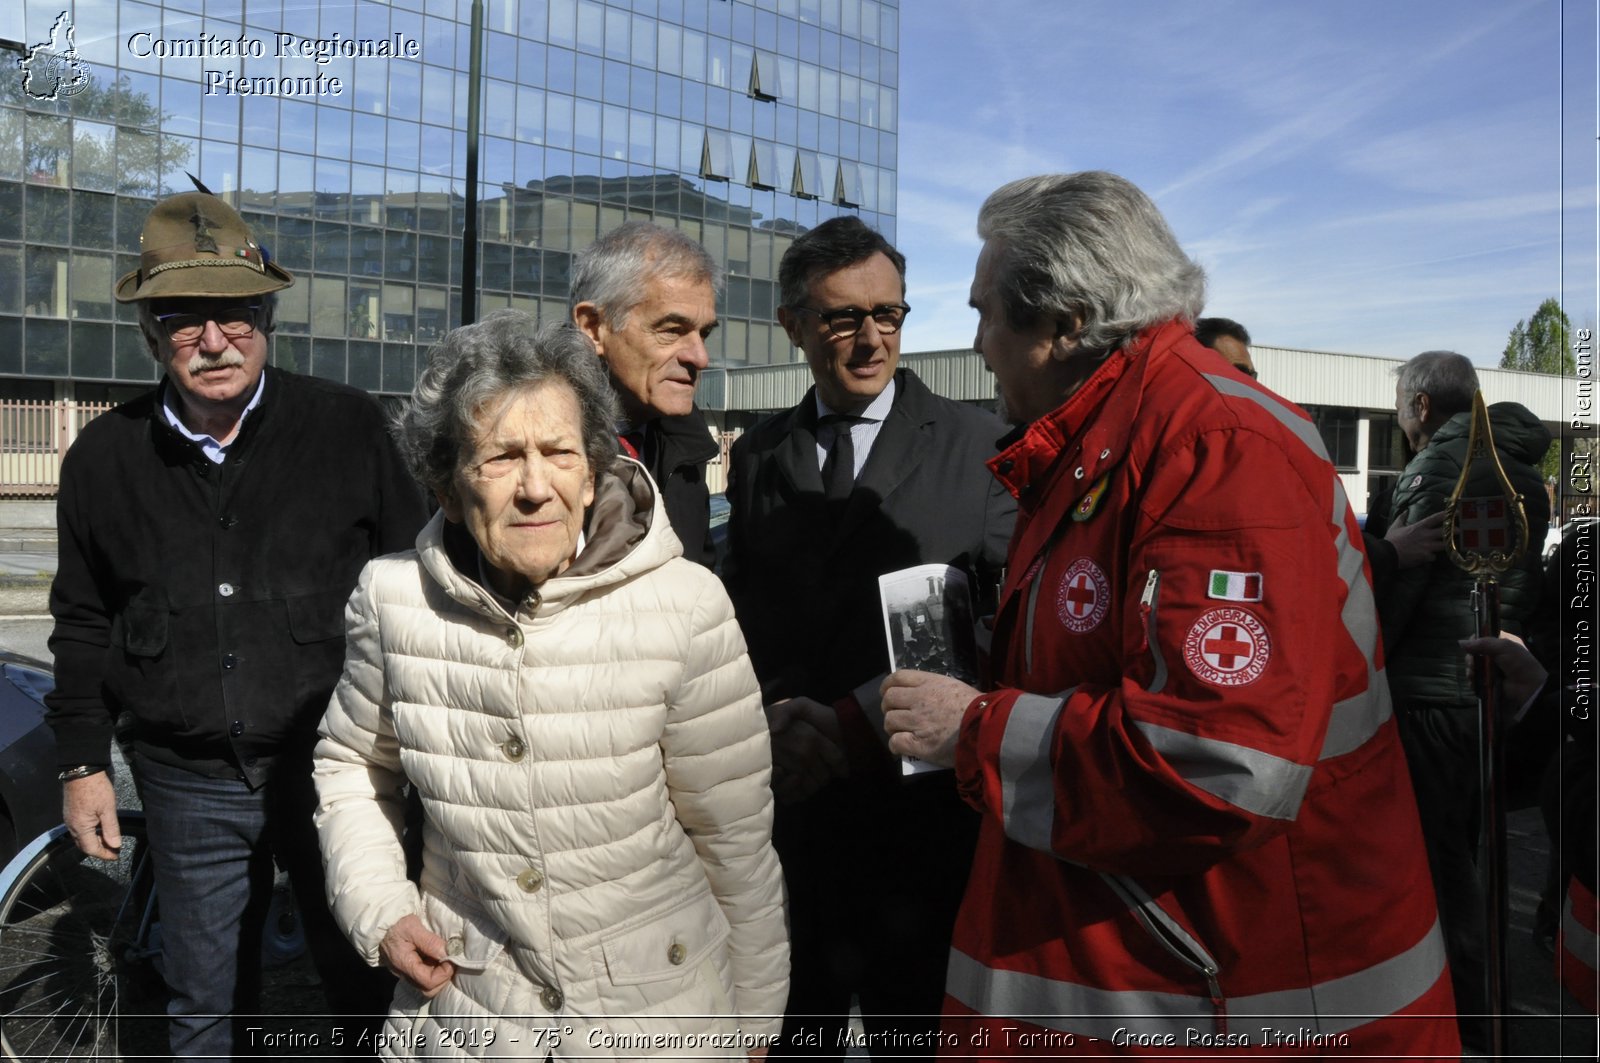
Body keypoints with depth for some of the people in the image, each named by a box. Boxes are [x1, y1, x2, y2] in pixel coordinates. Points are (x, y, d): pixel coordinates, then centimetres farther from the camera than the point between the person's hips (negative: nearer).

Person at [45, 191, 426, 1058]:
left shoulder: (347, 427, -6)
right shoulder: (104, 456, 2)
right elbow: (83, 622, 12)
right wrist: (82, 763, 11)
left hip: (337, 769, -2)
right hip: (188, 785, 2)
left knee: (372, 991, 13)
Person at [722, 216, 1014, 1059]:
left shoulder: (977, 446, -4)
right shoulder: (757, 455, 8)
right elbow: (740, 614, 9)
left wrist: (856, 728, -14)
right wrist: (776, 712, -10)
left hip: (921, 808, -3)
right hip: (787, 806, 3)